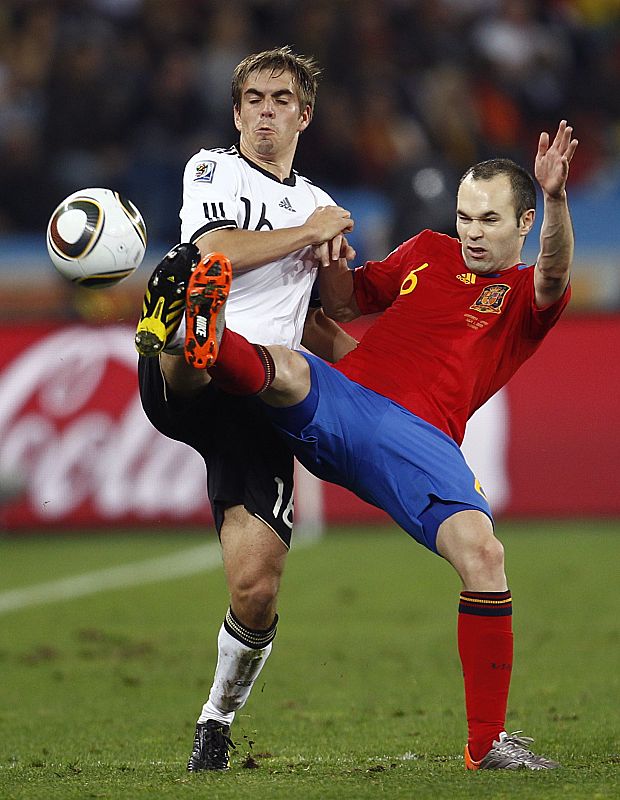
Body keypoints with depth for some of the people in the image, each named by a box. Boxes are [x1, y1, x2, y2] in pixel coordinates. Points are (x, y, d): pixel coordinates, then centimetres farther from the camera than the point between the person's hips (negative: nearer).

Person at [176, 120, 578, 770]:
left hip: (420, 440, -3)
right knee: (284, 367, -29)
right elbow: (345, 304, 36)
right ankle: (210, 341, -64)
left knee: (482, 553, -23)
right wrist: (330, 257, 13)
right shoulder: (427, 253, 26)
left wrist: (557, 198, -32)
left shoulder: (527, 295, 13)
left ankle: (488, 742, -14)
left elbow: (553, 277, -12)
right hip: (338, 401, 3)